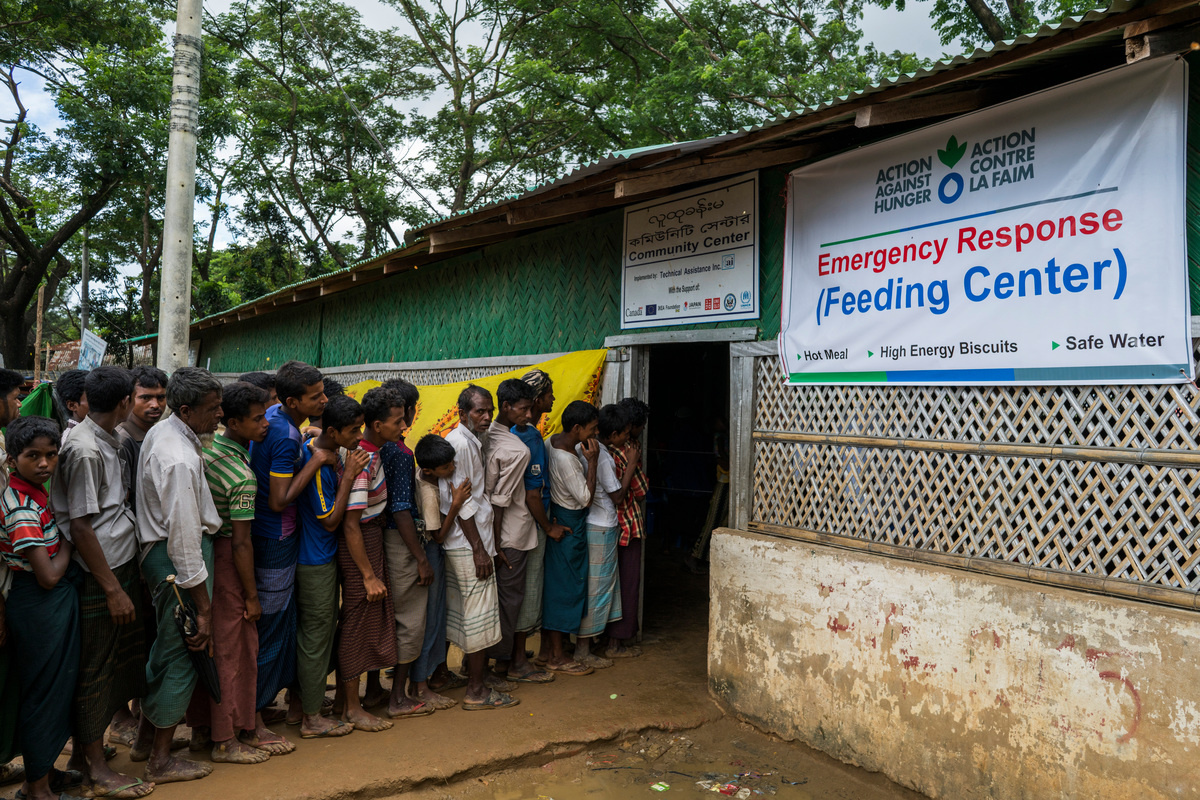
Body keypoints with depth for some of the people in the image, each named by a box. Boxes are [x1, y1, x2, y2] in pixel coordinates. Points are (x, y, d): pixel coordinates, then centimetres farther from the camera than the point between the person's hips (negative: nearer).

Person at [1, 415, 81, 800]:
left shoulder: (34, 493, 4)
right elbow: (48, 576, -23)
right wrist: (67, 543, -9)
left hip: (57, 600, 9)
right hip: (40, 606, -9)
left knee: (57, 685, 20)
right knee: (45, 688, 4)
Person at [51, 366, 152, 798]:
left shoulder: (109, 441, 8)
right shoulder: (83, 450, -20)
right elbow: (80, 526, -20)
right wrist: (113, 588, -17)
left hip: (122, 564, 9)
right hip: (98, 575, -9)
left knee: (119, 660, 16)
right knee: (95, 668, 3)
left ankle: (83, 751, 31)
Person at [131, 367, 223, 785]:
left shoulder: (162, 431, 6)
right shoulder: (179, 461, -26)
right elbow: (185, 538, -25)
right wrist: (203, 608, -20)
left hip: (157, 545, 10)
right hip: (178, 559, -10)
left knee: (167, 646, 21)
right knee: (180, 653, 2)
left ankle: (147, 737, 38)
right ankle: (160, 760, 17)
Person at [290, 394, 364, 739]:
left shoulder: (331, 453, 4)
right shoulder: (315, 463, -24)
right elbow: (330, 521, -20)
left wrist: (340, 470, 0)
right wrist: (348, 476, -22)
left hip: (323, 557, 9)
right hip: (315, 561, -9)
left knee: (310, 632, 18)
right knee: (316, 635, 2)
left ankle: (299, 703, 31)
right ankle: (312, 717, 15)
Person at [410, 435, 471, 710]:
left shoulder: (425, 477, -2)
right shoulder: (429, 493, -28)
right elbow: (439, 535, -23)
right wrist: (456, 504, -30)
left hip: (437, 553, 10)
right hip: (430, 555, -10)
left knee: (439, 613, 19)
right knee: (428, 618, -2)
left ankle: (440, 669, 34)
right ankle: (419, 686, 8)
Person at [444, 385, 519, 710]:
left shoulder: (473, 442, 15)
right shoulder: (459, 443, -15)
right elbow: (461, 502, -19)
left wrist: (490, 543, 20)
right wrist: (479, 549, -19)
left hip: (472, 541, 10)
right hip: (469, 544, -10)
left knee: (472, 613, 15)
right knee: (479, 614, -3)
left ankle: (477, 676, 25)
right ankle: (476, 692, 5)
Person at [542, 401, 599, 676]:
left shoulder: (553, 442, 3)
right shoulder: (566, 459, -27)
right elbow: (586, 497, -22)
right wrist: (592, 462, -21)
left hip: (559, 516, 10)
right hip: (569, 524, -10)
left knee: (556, 583, 17)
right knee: (566, 586, -1)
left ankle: (553, 647, 28)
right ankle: (557, 656, 9)